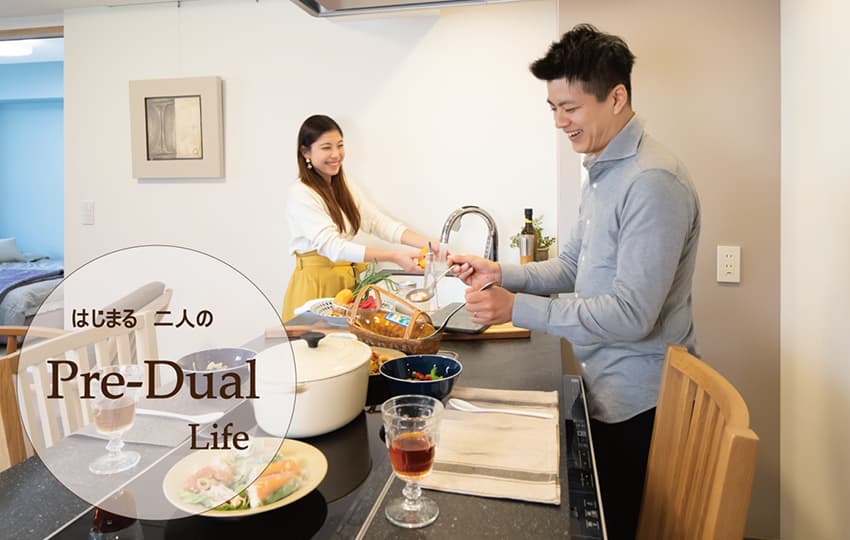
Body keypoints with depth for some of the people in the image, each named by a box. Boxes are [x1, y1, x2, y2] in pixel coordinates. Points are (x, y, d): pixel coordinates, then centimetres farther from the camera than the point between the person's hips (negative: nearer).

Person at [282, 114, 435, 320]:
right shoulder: (300, 195, -13)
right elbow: (332, 246, -23)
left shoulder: (345, 189, 11)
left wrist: (428, 244, -16)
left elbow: (379, 222, 0)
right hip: (316, 285, -6)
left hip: (348, 282, 6)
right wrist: (393, 256, -32)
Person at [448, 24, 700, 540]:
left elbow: (632, 314, -26)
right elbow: (572, 267, 12)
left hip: (634, 401, -8)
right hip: (604, 385, 8)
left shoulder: (653, 182, -23)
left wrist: (518, 308, -23)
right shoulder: (603, 171, 8)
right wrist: (501, 273, -3)